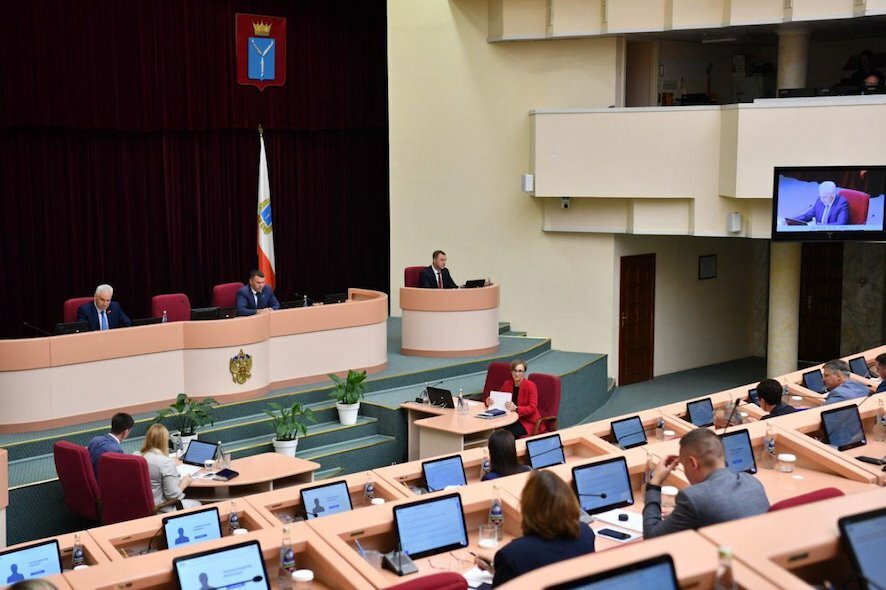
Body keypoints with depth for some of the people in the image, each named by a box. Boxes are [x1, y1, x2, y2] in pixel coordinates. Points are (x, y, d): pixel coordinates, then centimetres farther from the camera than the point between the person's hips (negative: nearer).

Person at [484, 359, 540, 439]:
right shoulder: (507, 384, 6)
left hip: (527, 421, -5)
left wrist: (516, 408, -31)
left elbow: (532, 408, -15)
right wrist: (489, 401, -9)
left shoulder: (530, 385, -10)